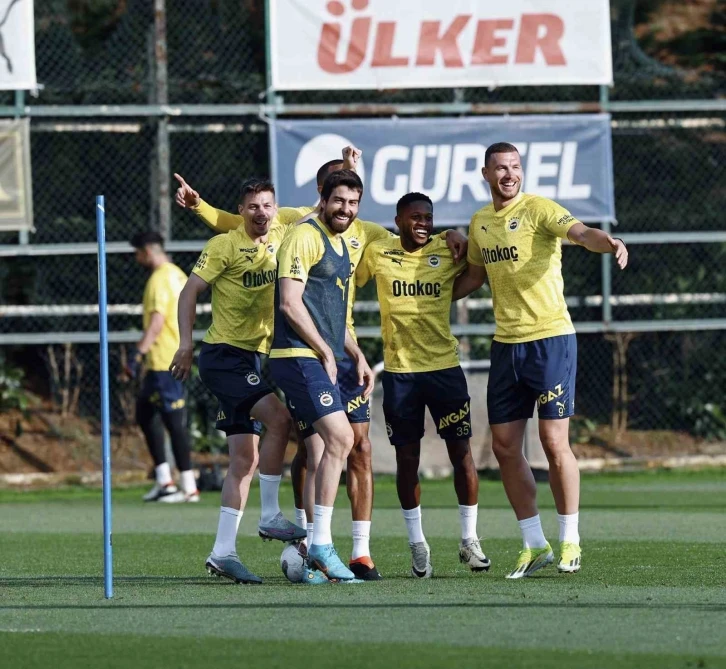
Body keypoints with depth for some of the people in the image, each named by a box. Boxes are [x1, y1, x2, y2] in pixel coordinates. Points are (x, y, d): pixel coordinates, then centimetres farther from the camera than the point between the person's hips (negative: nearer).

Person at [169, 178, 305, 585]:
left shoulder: (281, 238, 8)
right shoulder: (225, 246, -8)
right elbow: (190, 292, -8)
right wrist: (186, 343, -17)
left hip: (258, 357, 7)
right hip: (224, 355, -7)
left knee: (246, 458, 3)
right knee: (279, 417, -24)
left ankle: (223, 552, 4)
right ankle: (270, 517, -14)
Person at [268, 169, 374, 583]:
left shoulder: (341, 245, 21)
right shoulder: (305, 237, -9)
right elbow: (290, 303, -16)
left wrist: (357, 356, 19)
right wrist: (326, 352, -12)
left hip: (324, 360, 10)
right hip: (300, 357, -10)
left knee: (320, 454, 7)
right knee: (340, 437, -19)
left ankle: (308, 548, 10)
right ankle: (321, 544, -18)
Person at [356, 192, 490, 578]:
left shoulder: (448, 253, 1)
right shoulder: (377, 253, 1)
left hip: (445, 366, 0)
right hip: (399, 369, 0)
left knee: (461, 451, -1)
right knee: (407, 458, 5)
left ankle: (469, 540, 10)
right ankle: (417, 545, 15)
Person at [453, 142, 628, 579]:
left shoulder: (538, 209, -8)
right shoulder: (479, 223, 11)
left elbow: (580, 232, -27)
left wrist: (609, 243, -47)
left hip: (551, 337, -6)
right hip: (506, 343, 6)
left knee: (554, 441, -7)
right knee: (505, 447, 5)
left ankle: (570, 542, 6)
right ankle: (535, 545, 15)